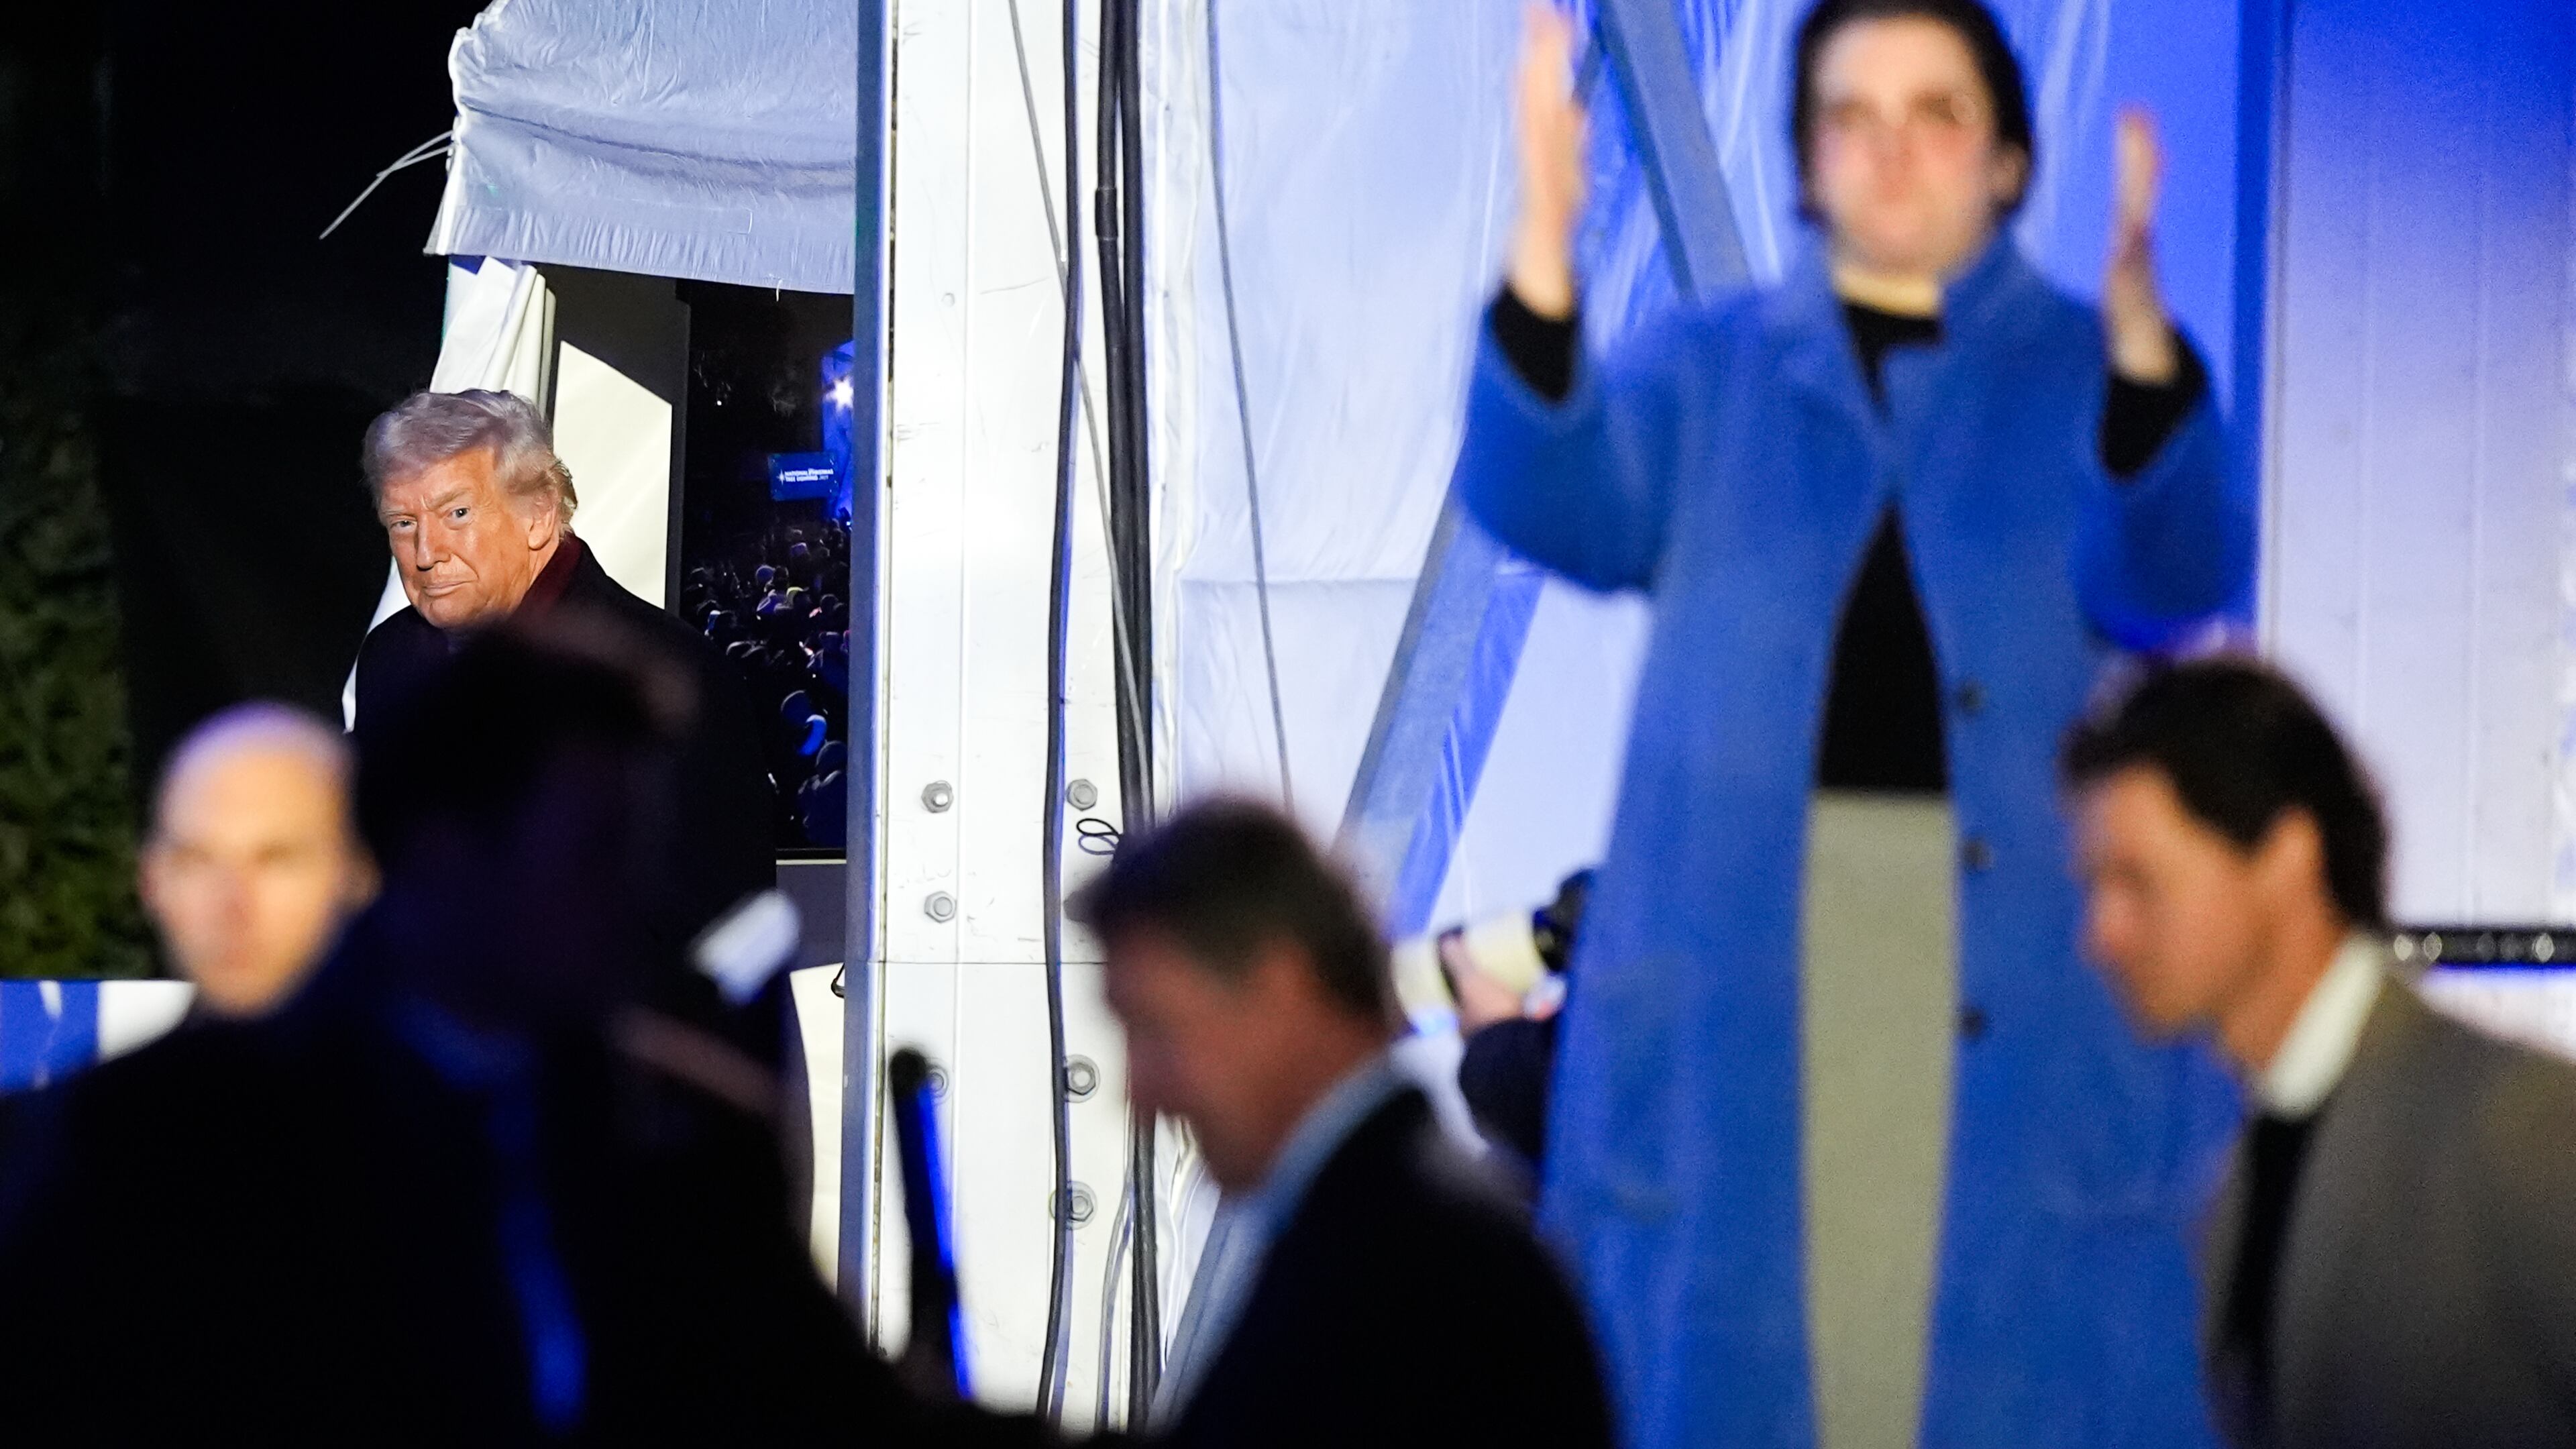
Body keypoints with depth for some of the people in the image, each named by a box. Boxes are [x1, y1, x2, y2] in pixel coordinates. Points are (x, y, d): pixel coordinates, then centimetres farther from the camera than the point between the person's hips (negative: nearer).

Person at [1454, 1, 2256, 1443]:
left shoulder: (2095, 371, 8)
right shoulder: (1709, 370, 13)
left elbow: (2174, 580, -11)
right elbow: (1560, 507, -6)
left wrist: (2140, 331, -30)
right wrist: (1544, 253, -23)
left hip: (2032, 984, -1)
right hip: (1742, 990, 1)